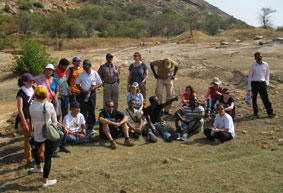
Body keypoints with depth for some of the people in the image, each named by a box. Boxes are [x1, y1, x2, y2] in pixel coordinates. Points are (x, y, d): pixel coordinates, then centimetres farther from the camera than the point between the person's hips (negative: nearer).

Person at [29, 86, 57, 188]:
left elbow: (33, 120, 4)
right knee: (48, 158, 5)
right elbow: (54, 121, -3)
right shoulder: (49, 105, -14)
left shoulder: (31, 106, -10)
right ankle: (45, 181, 10)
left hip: (37, 135, 3)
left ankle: (38, 167, 54)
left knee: (34, 149, 33)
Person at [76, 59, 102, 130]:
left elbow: (100, 83, 6)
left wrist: (95, 87, -14)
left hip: (92, 93, 0)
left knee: (92, 111, 6)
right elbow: (77, 84, 6)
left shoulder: (95, 74, 0)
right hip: (84, 94, 0)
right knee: (83, 111, -2)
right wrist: (83, 90, -11)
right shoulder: (81, 74, 0)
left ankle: (91, 127, 18)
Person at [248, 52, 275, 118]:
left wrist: (267, 82, 6)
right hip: (254, 83, -1)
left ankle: (270, 113, 2)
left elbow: (267, 74, 20)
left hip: (262, 83, 1)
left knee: (265, 98, -3)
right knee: (254, 98, 6)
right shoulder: (253, 66, 0)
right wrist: (250, 87, 2)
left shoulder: (265, 64, 7)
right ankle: (256, 113, 18)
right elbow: (250, 76, 5)